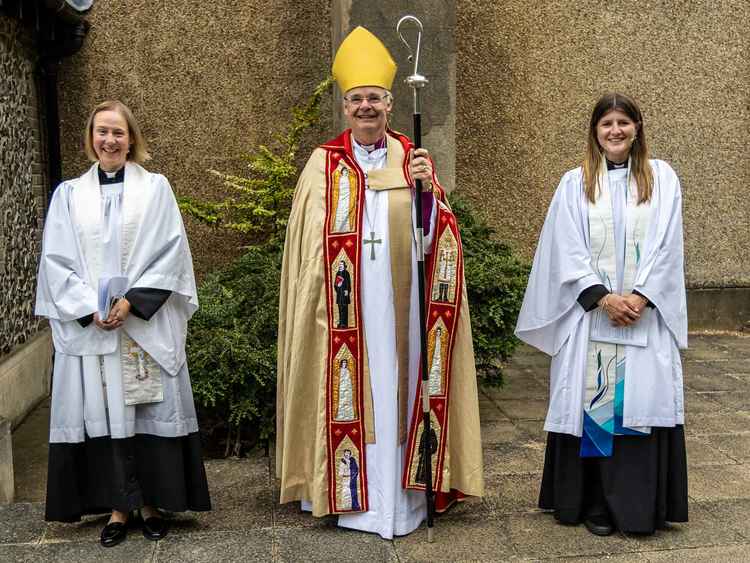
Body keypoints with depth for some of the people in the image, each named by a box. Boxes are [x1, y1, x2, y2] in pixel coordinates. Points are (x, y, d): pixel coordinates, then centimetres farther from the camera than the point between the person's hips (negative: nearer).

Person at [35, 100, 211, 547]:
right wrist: (91, 308, -9)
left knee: (149, 408, 2)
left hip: (147, 324, -1)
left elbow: (171, 252, -2)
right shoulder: (69, 194, 9)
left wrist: (132, 301, -12)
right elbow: (56, 260, 5)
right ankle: (118, 506, 15)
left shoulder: (155, 188, 5)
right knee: (103, 411, 3)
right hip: (90, 325, 2)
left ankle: (152, 502, 15)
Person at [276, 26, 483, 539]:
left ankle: (401, 496, 16)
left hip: (398, 303, 1)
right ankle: (348, 492, 16)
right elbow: (311, 244, 2)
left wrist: (428, 189, -16)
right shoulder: (323, 164, 4)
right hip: (345, 305, -1)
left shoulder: (415, 160, 8)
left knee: (398, 387, 5)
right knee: (347, 391, 3)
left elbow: (436, 234, 1)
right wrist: (320, 300, -5)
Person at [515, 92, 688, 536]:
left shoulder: (662, 178, 10)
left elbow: (666, 245, 2)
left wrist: (639, 298, -11)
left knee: (643, 401, -1)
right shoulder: (575, 183, 7)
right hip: (589, 316, 0)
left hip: (647, 317, 1)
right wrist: (603, 298, -12)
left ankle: (641, 507, 10)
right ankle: (595, 504, 11)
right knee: (592, 403, 0)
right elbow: (568, 251, -1)